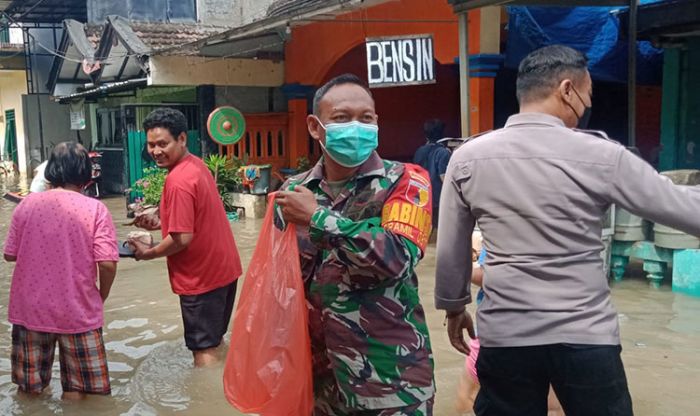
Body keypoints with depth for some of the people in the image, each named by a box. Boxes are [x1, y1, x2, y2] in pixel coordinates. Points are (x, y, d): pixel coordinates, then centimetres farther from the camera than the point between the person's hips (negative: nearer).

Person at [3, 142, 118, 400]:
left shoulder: (27, 204, -4)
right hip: (78, 311, -3)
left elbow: (10, 254, 4)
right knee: (75, 389, 13)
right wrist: (102, 294, 3)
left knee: (29, 388, 21)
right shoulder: (95, 208, -11)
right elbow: (107, 263, -16)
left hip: (30, 308, 3)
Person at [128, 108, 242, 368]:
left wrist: (148, 253, -9)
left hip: (201, 277, -9)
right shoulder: (196, 164, 6)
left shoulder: (178, 180, -22)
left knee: (203, 349, 0)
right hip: (224, 268, 9)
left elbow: (183, 238, -24)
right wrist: (161, 222, 7)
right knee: (214, 340, 22)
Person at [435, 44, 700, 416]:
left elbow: (451, 252, 5)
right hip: (586, 337, -2)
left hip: (505, 335, 2)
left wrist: (454, 307, 20)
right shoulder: (601, 156, -10)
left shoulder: (468, 158, -3)